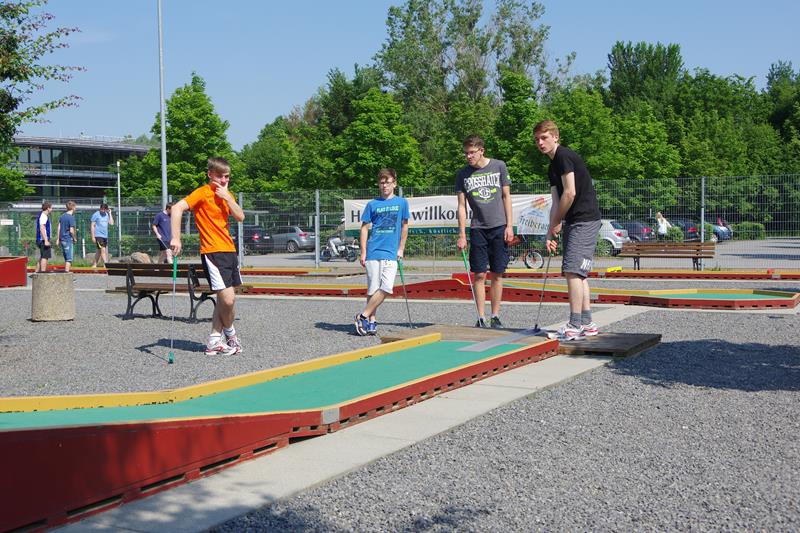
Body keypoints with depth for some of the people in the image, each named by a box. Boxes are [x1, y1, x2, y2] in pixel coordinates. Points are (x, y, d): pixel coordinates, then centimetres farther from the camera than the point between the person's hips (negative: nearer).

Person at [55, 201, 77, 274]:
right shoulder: (71, 217, -13)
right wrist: (75, 238, -3)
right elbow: (71, 231, -18)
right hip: (68, 240, -8)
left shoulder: (62, 216, 10)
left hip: (62, 239, 8)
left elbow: (59, 228, 11)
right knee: (69, 259, -3)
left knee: (66, 258, 16)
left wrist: (57, 239, 14)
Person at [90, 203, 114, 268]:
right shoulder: (96, 215, -5)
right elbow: (92, 226, -4)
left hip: (105, 236, 6)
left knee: (99, 251, 12)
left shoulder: (107, 215, 9)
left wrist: (110, 213, -2)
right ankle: (105, 264, -15)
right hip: (98, 235, -6)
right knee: (103, 250, -13)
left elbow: (111, 223, -1)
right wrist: (93, 237, -8)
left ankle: (94, 264, 21)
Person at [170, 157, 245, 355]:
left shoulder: (226, 194, 15)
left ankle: (214, 340, 18)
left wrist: (227, 197, -7)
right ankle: (230, 334, 12)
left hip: (229, 250, 8)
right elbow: (177, 208, -20)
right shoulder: (203, 193, -8)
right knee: (228, 298, -14)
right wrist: (176, 238, -28)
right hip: (212, 252, -8)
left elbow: (240, 217, 4)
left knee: (225, 298, 10)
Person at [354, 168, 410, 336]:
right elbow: (364, 228, 6)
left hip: (391, 253, 1)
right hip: (373, 252, -1)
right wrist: (363, 252, -1)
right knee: (373, 289, 0)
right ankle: (371, 321, 11)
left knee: (386, 288, -11)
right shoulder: (372, 205, 6)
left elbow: (404, 226, 16)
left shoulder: (402, 203, 8)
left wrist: (401, 249, 11)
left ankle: (363, 316, -2)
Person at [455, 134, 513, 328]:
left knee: (497, 274, 2)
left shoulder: (498, 166, 2)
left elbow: (506, 196, 5)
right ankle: (481, 318, 4)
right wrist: (462, 235, -1)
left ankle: (495, 317, 10)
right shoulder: (463, 174, 4)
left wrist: (509, 225, -1)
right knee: (479, 274, -2)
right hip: (478, 229, 1)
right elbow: (461, 206, 4)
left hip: (499, 227, 0)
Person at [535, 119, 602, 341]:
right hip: (573, 222, 10)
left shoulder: (564, 156, -11)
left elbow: (570, 193, -18)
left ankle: (574, 326, -13)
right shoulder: (552, 167, 19)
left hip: (585, 219, -10)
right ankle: (587, 324, 18)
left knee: (572, 271, -14)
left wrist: (556, 223, -7)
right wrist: (551, 233, 8)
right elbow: (556, 203, 17)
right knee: (579, 273, 12)